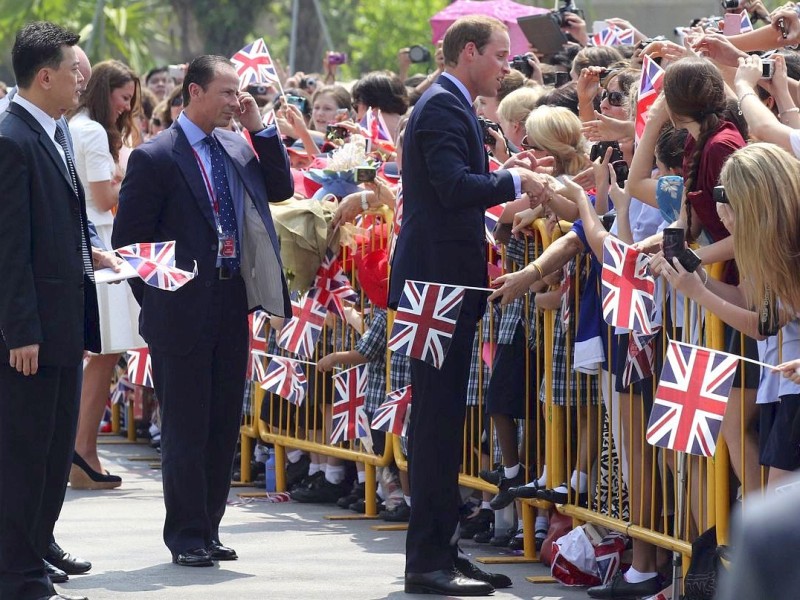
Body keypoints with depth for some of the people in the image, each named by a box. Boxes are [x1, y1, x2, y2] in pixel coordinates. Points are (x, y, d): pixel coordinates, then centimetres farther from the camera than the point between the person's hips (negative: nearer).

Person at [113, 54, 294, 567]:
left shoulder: (239, 148, 11)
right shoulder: (155, 158, -8)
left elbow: (282, 188, 8)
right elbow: (129, 238, -6)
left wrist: (262, 129, 0)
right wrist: (157, 300, -5)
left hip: (232, 303, 6)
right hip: (183, 310, -6)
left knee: (224, 424, 10)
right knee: (187, 428, -1)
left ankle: (208, 530, 19)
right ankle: (186, 538, 5)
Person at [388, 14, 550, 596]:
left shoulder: (451, 106, 19)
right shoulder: (443, 107, -13)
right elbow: (455, 184, -26)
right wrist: (514, 181, -14)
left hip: (447, 282, 11)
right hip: (439, 280, -11)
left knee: (443, 418, 12)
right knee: (438, 420, -9)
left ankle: (442, 549, 17)